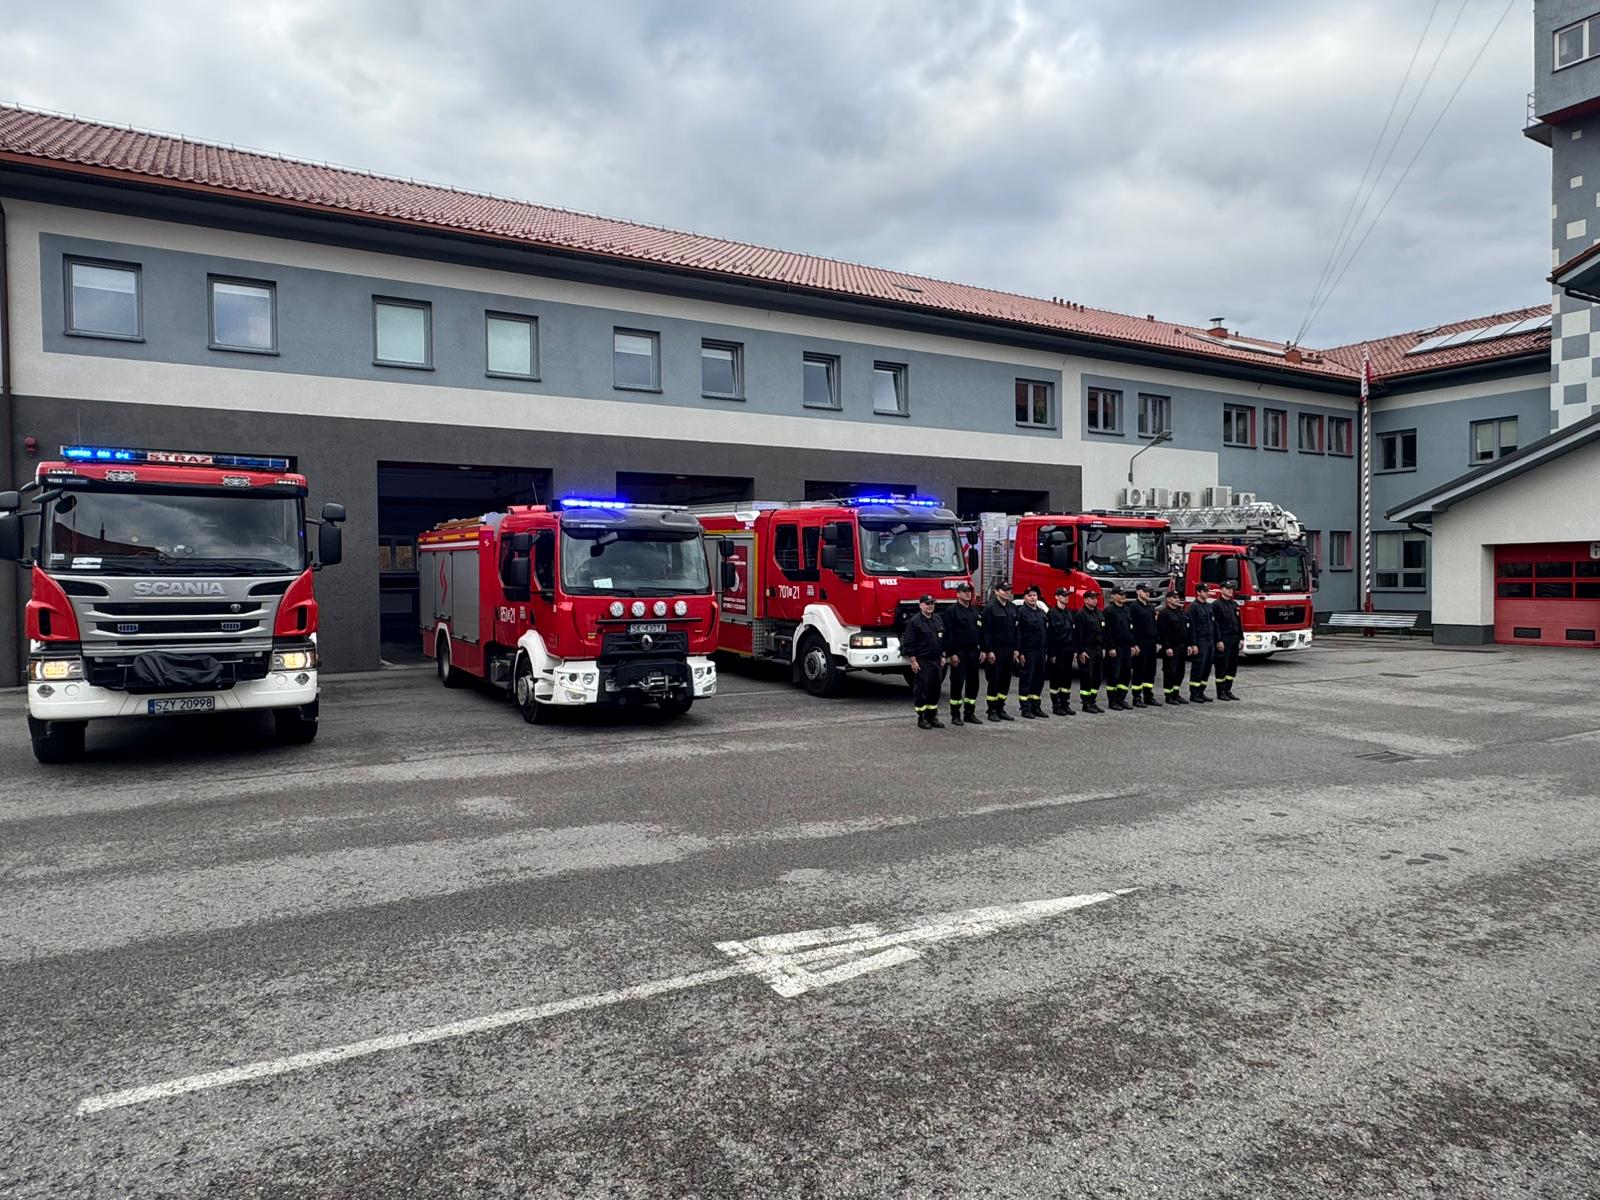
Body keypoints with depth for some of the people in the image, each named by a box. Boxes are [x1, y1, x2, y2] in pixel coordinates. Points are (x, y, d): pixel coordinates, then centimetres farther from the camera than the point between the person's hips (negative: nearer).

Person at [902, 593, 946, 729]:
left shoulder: (937, 620, 13)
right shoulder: (914, 622, -8)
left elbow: (943, 640, 20)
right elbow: (909, 643, -11)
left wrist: (942, 657, 14)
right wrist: (913, 661, -15)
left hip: (936, 662, 7)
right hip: (922, 662, -7)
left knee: (935, 690, 10)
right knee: (921, 691, -3)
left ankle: (932, 717, 19)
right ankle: (922, 719, 5)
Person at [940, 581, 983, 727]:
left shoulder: (975, 610, 13)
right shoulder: (951, 611, -7)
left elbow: (981, 631, 16)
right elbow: (948, 634, -12)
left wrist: (983, 650, 8)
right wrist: (952, 653, -17)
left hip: (973, 652, 6)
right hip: (959, 653, -6)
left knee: (973, 683, 9)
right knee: (957, 683, -2)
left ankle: (969, 713, 18)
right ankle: (955, 715, 4)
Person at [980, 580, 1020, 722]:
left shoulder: (1012, 608, 12)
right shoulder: (990, 608, -8)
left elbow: (1015, 629, 15)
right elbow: (986, 631, -12)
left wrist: (1015, 649, 10)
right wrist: (989, 651, -16)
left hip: (1008, 650, 6)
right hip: (995, 650, -6)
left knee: (1006, 680, 9)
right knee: (994, 680, -1)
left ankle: (1000, 709, 18)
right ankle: (992, 711, 6)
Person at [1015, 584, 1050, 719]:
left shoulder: (1041, 612, 15)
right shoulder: (1021, 612, -6)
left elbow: (1046, 633, 18)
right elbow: (1017, 634, -12)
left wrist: (1047, 651, 13)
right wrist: (1019, 652, -17)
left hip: (1041, 652, 7)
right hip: (1028, 651, -7)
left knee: (1039, 679, 10)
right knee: (1026, 679, -2)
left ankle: (1035, 707, 18)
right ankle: (1025, 709, 3)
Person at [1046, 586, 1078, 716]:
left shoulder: (1070, 613, 14)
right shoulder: (1052, 613, -7)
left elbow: (1074, 632, 16)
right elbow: (1050, 634, -11)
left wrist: (1075, 650, 9)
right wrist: (1052, 653, -15)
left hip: (1069, 651, 6)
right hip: (1058, 651, -6)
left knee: (1067, 678, 9)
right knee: (1056, 678, 0)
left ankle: (1065, 703, 17)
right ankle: (1056, 705, 6)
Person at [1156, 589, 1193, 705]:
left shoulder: (1182, 613, 15)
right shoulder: (1163, 614, -10)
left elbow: (1186, 630, 19)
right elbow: (1162, 632, -15)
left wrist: (1189, 645, 12)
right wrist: (1167, 647, -20)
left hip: (1182, 647, 8)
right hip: (1171, 648, -8)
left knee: (1180, 671, 10)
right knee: (1170, 671, -4)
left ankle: (1176, 693, 19)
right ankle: (1168, 696, 2)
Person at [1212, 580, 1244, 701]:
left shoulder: (1235, 604, 16)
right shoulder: (1216, 604, -6)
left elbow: (1239, 622, 18)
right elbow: (1215, 624, -12)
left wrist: (1241, 638, 12)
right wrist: (1218, 640, -17)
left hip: (1234, 639, 7)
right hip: (1223, 640, -7)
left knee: (1233, 665, 8)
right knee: (1222, 666, -3)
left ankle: (1228, 690, 16)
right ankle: (1220, 692, 2)